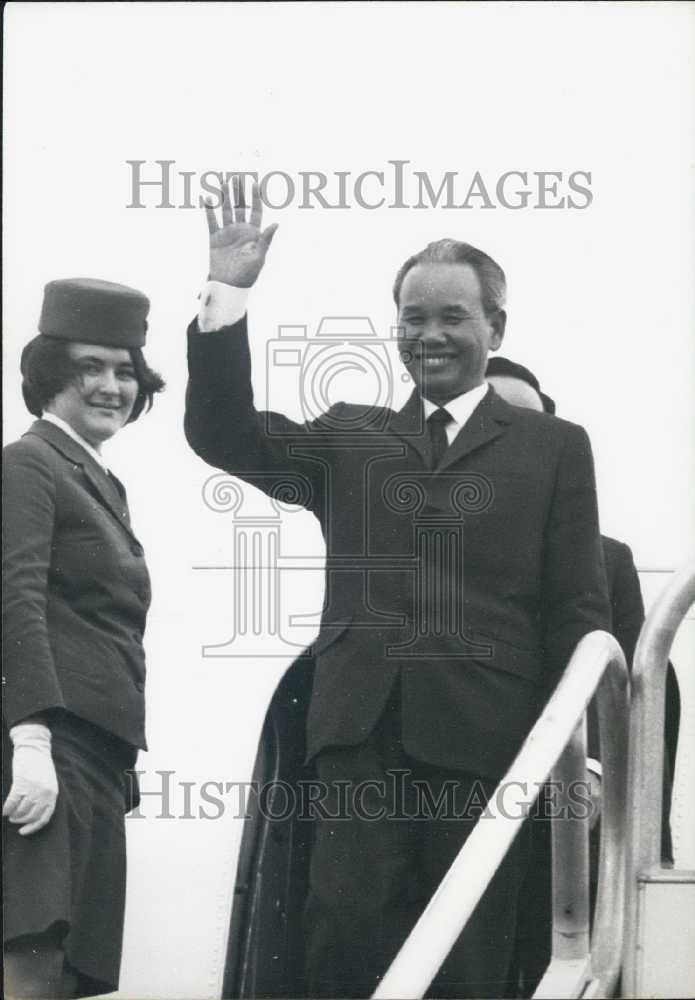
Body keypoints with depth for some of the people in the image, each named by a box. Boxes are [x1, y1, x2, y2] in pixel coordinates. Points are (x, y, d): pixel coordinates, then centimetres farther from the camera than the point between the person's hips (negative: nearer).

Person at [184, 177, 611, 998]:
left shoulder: (553, 448, 12)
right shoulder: (347, 438, 20)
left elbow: (578, 610, 7)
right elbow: (222, 433, 8)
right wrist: (228, 295, -2)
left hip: (482, 743, -1)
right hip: (363, 736, 1)